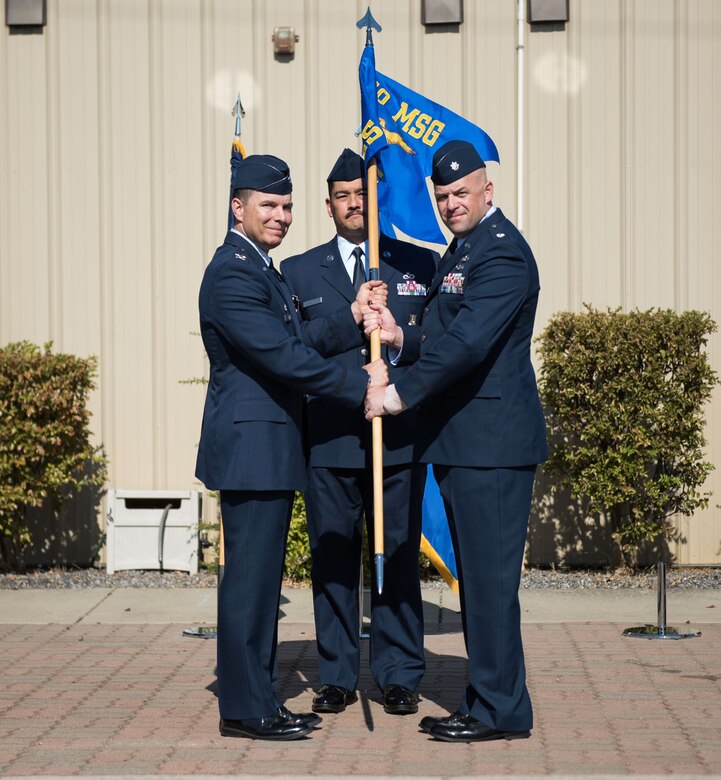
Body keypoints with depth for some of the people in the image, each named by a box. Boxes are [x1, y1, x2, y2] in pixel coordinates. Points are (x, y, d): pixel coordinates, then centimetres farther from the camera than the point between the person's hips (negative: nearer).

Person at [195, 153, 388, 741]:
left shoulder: (261, 269, 19)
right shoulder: (232, 273, -15)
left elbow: (299, 340, 16)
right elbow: (283, 356, -21)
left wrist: (351, 318, 2)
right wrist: (361, 385, -16)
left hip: (271, 449, 11)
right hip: (250, 446, -11)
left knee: (263, 577, 13)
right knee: (250, 577, -6)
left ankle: (259, 699, 20)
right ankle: (245, 709, 0)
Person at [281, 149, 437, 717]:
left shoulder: (420, 264, 10)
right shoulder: (299, 273, 10)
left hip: (400, 439, 0)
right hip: (329, 440, 0)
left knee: (398, 559, 3)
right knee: (332, 561, 4)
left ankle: (399, 677, 12)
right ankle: (338, 676, 14)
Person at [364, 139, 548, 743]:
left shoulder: (502, 252, -14)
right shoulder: (462, 249, 19)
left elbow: (468, 341, -24)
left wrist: (400, 394, -19)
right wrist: (402, 336, 2)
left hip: (492, 442, -10)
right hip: (462, 443, 10)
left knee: (489, 576, -6)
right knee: (476, 576, 14)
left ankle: (501, 710, 1)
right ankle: (486, 700, 22)